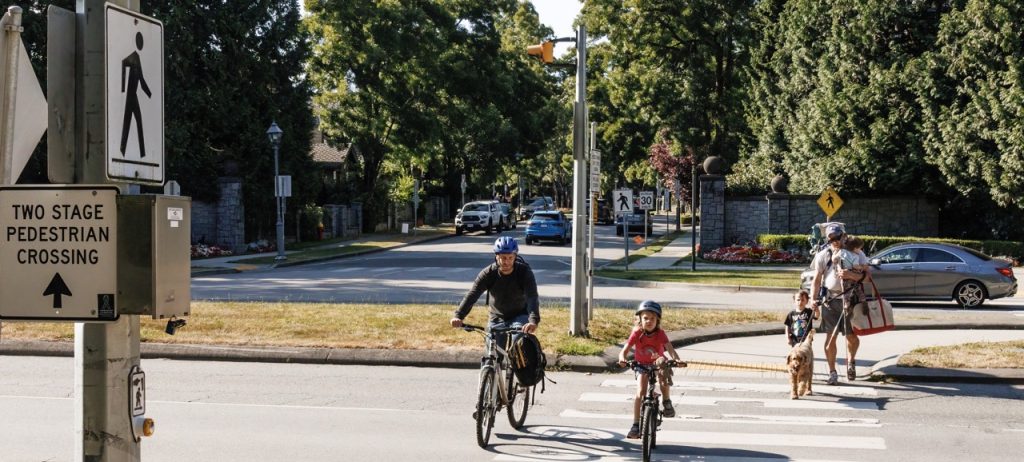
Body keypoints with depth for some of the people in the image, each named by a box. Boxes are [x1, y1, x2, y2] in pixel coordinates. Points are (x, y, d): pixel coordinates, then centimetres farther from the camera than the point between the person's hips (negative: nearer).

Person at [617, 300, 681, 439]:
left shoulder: (660, 334, -19)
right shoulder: (637, 334, -19)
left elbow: (670, 348, -31)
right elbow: (624, 351, -25)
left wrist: (676, 359, -53)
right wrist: (622, 359, -48)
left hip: (656, 363, 0)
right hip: (641, 365, 0)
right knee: (640, 392, -16)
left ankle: (666, 402, -5)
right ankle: (636, 425, -10)